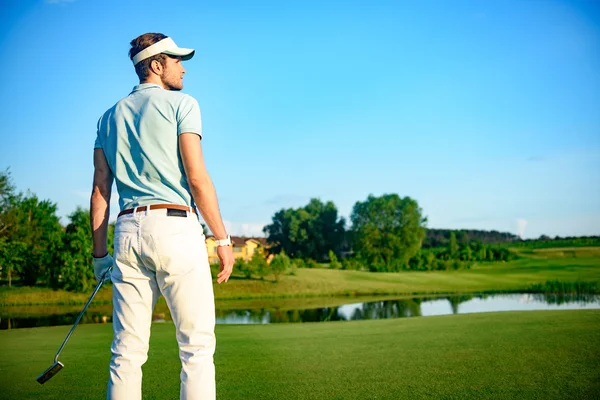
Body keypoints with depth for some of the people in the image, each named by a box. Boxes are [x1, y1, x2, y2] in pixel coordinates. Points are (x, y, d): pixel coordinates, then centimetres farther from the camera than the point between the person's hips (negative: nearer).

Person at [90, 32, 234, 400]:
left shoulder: (111, 116, 18)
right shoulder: (180, 103, 2)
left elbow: (100, 191, 14)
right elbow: (196, 178, -8)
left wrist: (100, 253, 16)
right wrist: (223, 238, -4)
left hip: (128, 229, 6)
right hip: (175, 227, -6)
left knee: (127, 351, 7)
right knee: (197, 346, -3)